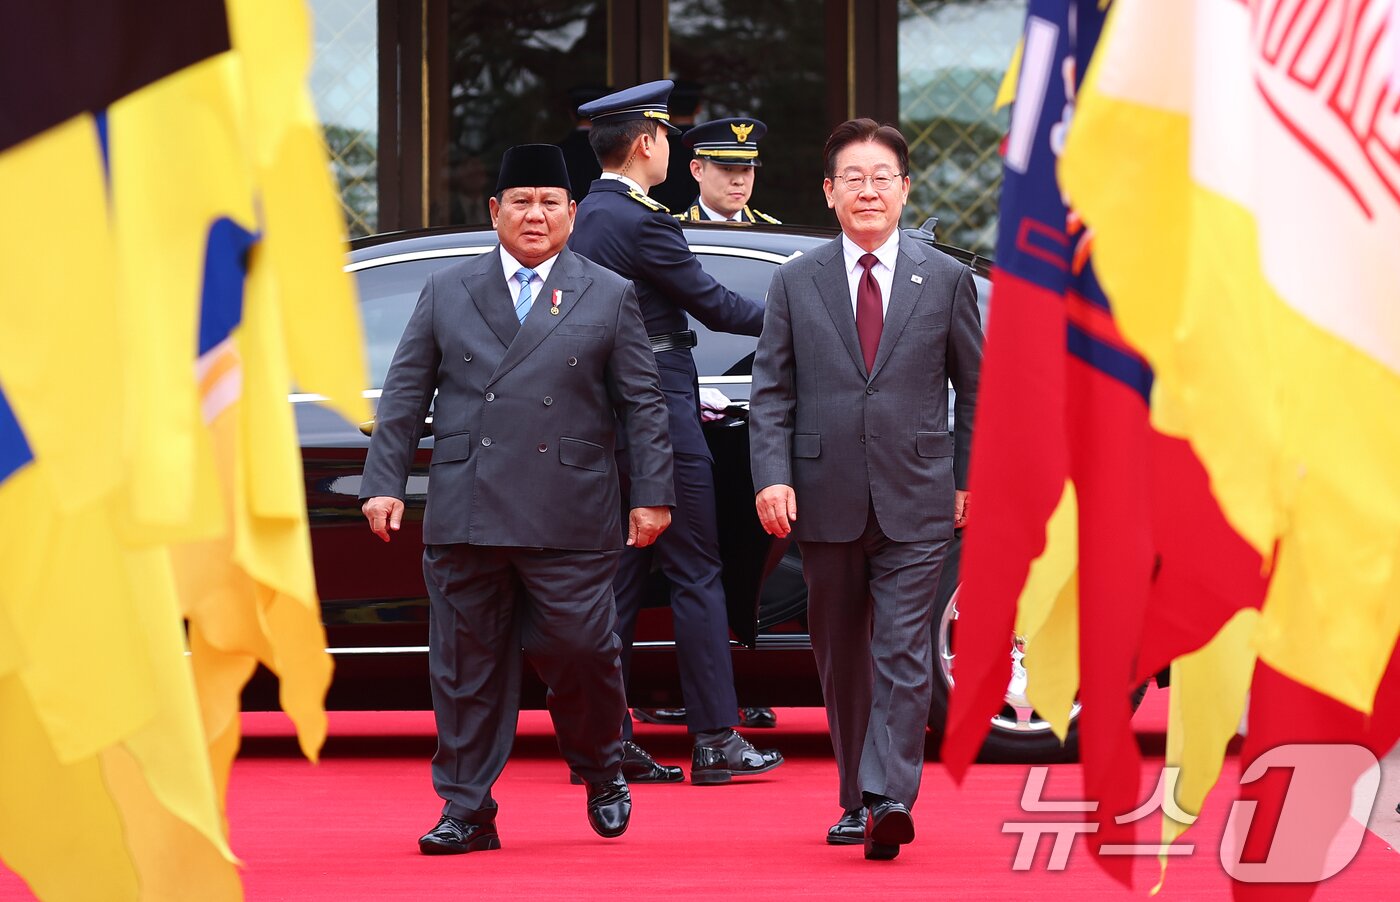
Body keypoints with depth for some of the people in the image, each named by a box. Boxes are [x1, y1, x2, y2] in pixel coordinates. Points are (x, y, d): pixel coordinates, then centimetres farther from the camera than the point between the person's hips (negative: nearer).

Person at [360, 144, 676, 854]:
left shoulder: (609, 297, 10)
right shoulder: (445, 293, 13)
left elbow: (642, 403, 8)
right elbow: (404, 395, 12)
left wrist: (653, 494, 2)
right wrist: (384, 482, 4)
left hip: (569, 521, -1)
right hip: (464, 520, 2)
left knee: (581, 649, -4)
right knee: (466, 664, 2)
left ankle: (602, 771, 23)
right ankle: (467, 809, 10)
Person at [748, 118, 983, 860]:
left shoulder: (946, 281, 6)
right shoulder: (795, 283, 7)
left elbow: (975, 388, 11)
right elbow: (771, 391, 5)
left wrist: (971, 480, 7)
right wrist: (772, 475, -8)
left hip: (915, 502, -2)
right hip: (827, 500, 2)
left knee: (903, 652, -12)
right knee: (842, 659, 9)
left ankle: (890, 796, -19)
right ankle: (857, 799, 19)